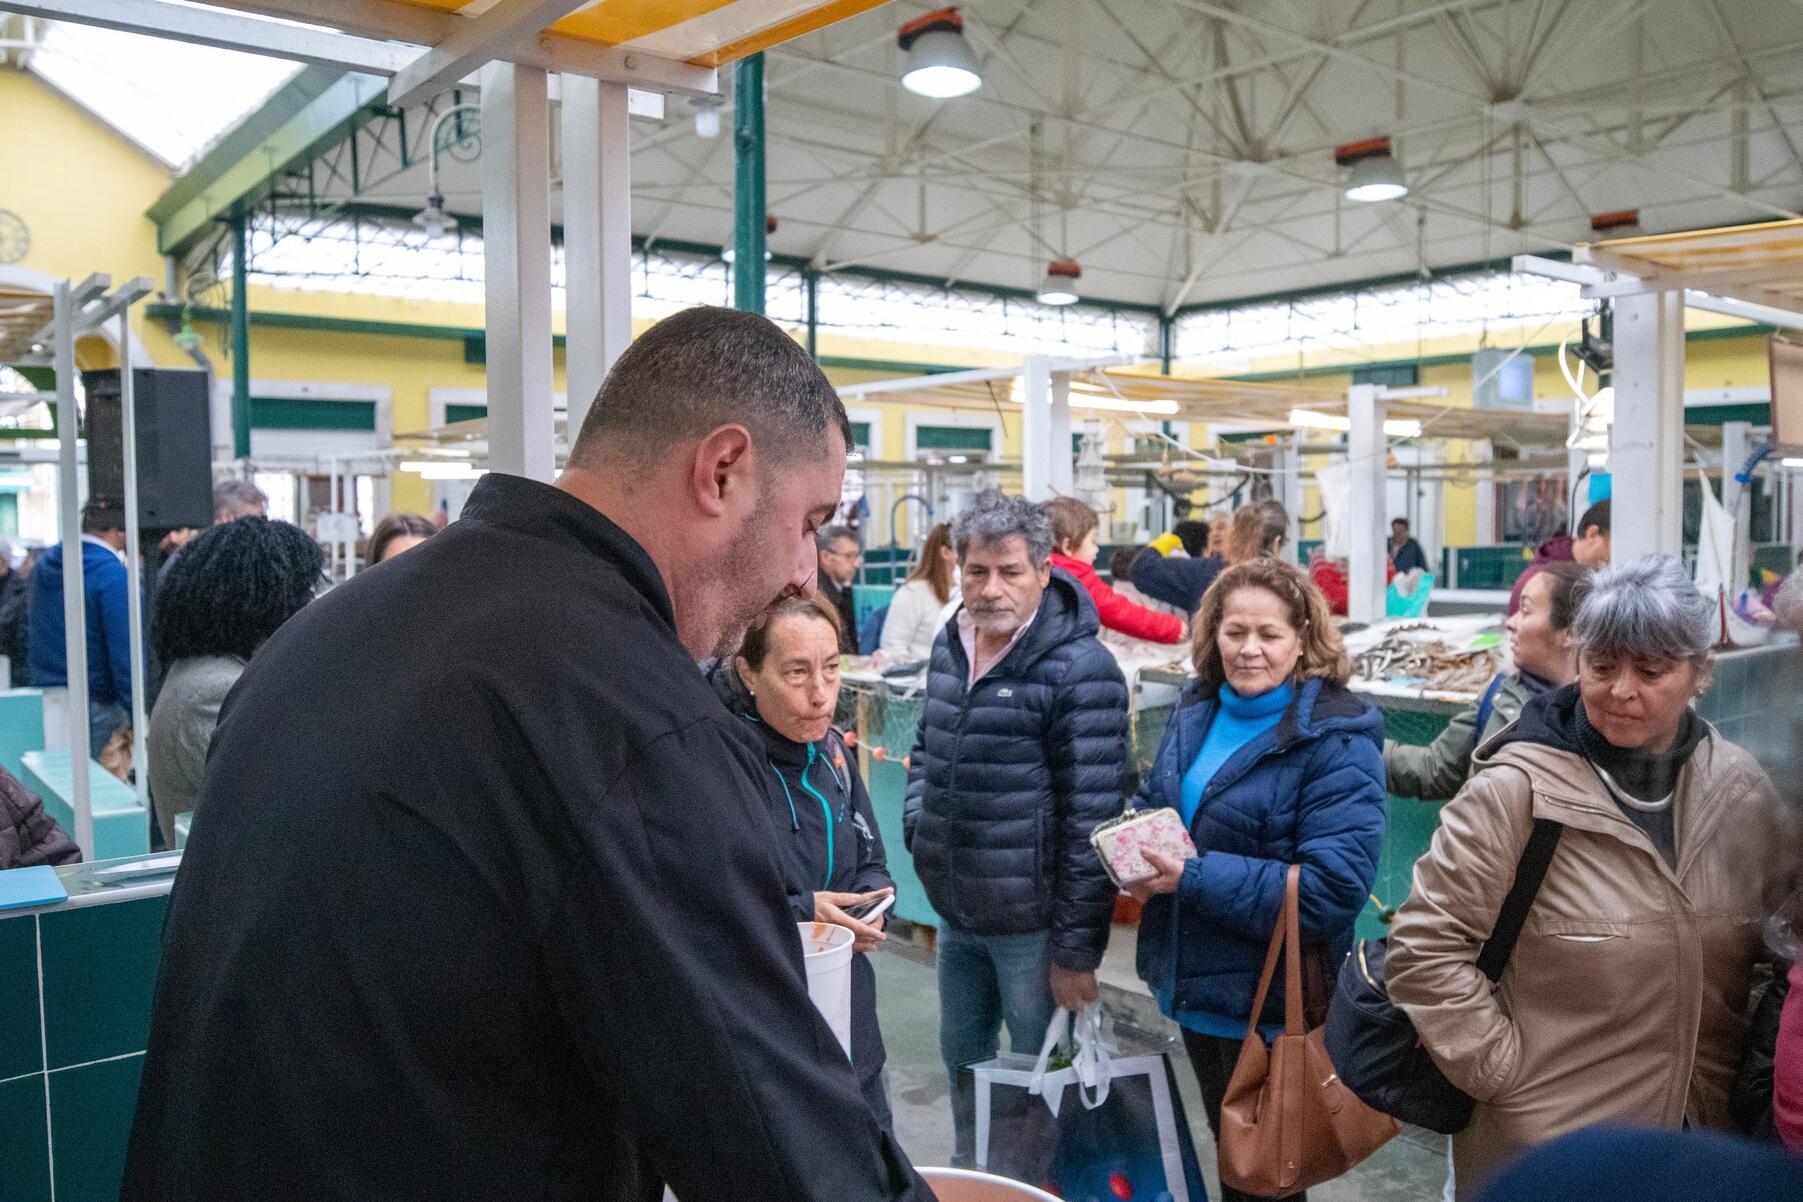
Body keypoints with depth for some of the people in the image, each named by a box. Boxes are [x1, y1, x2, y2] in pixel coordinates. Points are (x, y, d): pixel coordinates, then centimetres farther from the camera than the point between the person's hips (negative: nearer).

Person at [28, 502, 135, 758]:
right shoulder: (113, 575, -18)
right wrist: (138, 718, -18)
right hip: (96, 705, -7)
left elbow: (32, 628, 20)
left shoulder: (43, 564, 8)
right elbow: (124, 652, -20)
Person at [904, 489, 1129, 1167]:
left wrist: (1076, 946, -17)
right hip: (955, 914, 7)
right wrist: (918, 826, 4)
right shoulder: (949, 646, 6)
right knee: (962, 1060, 23)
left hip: (1031, 925, -7)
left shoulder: (1080, 670, -17)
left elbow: (1091, 818, -18)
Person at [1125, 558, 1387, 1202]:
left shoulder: (1337, 743, -18)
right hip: (1195, 984, 6)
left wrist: (1193, 878, -28)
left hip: (1271, 1002, -6)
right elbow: (1152, 804, 14)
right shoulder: (1196, 711, 2)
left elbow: (1332, 889, -25)